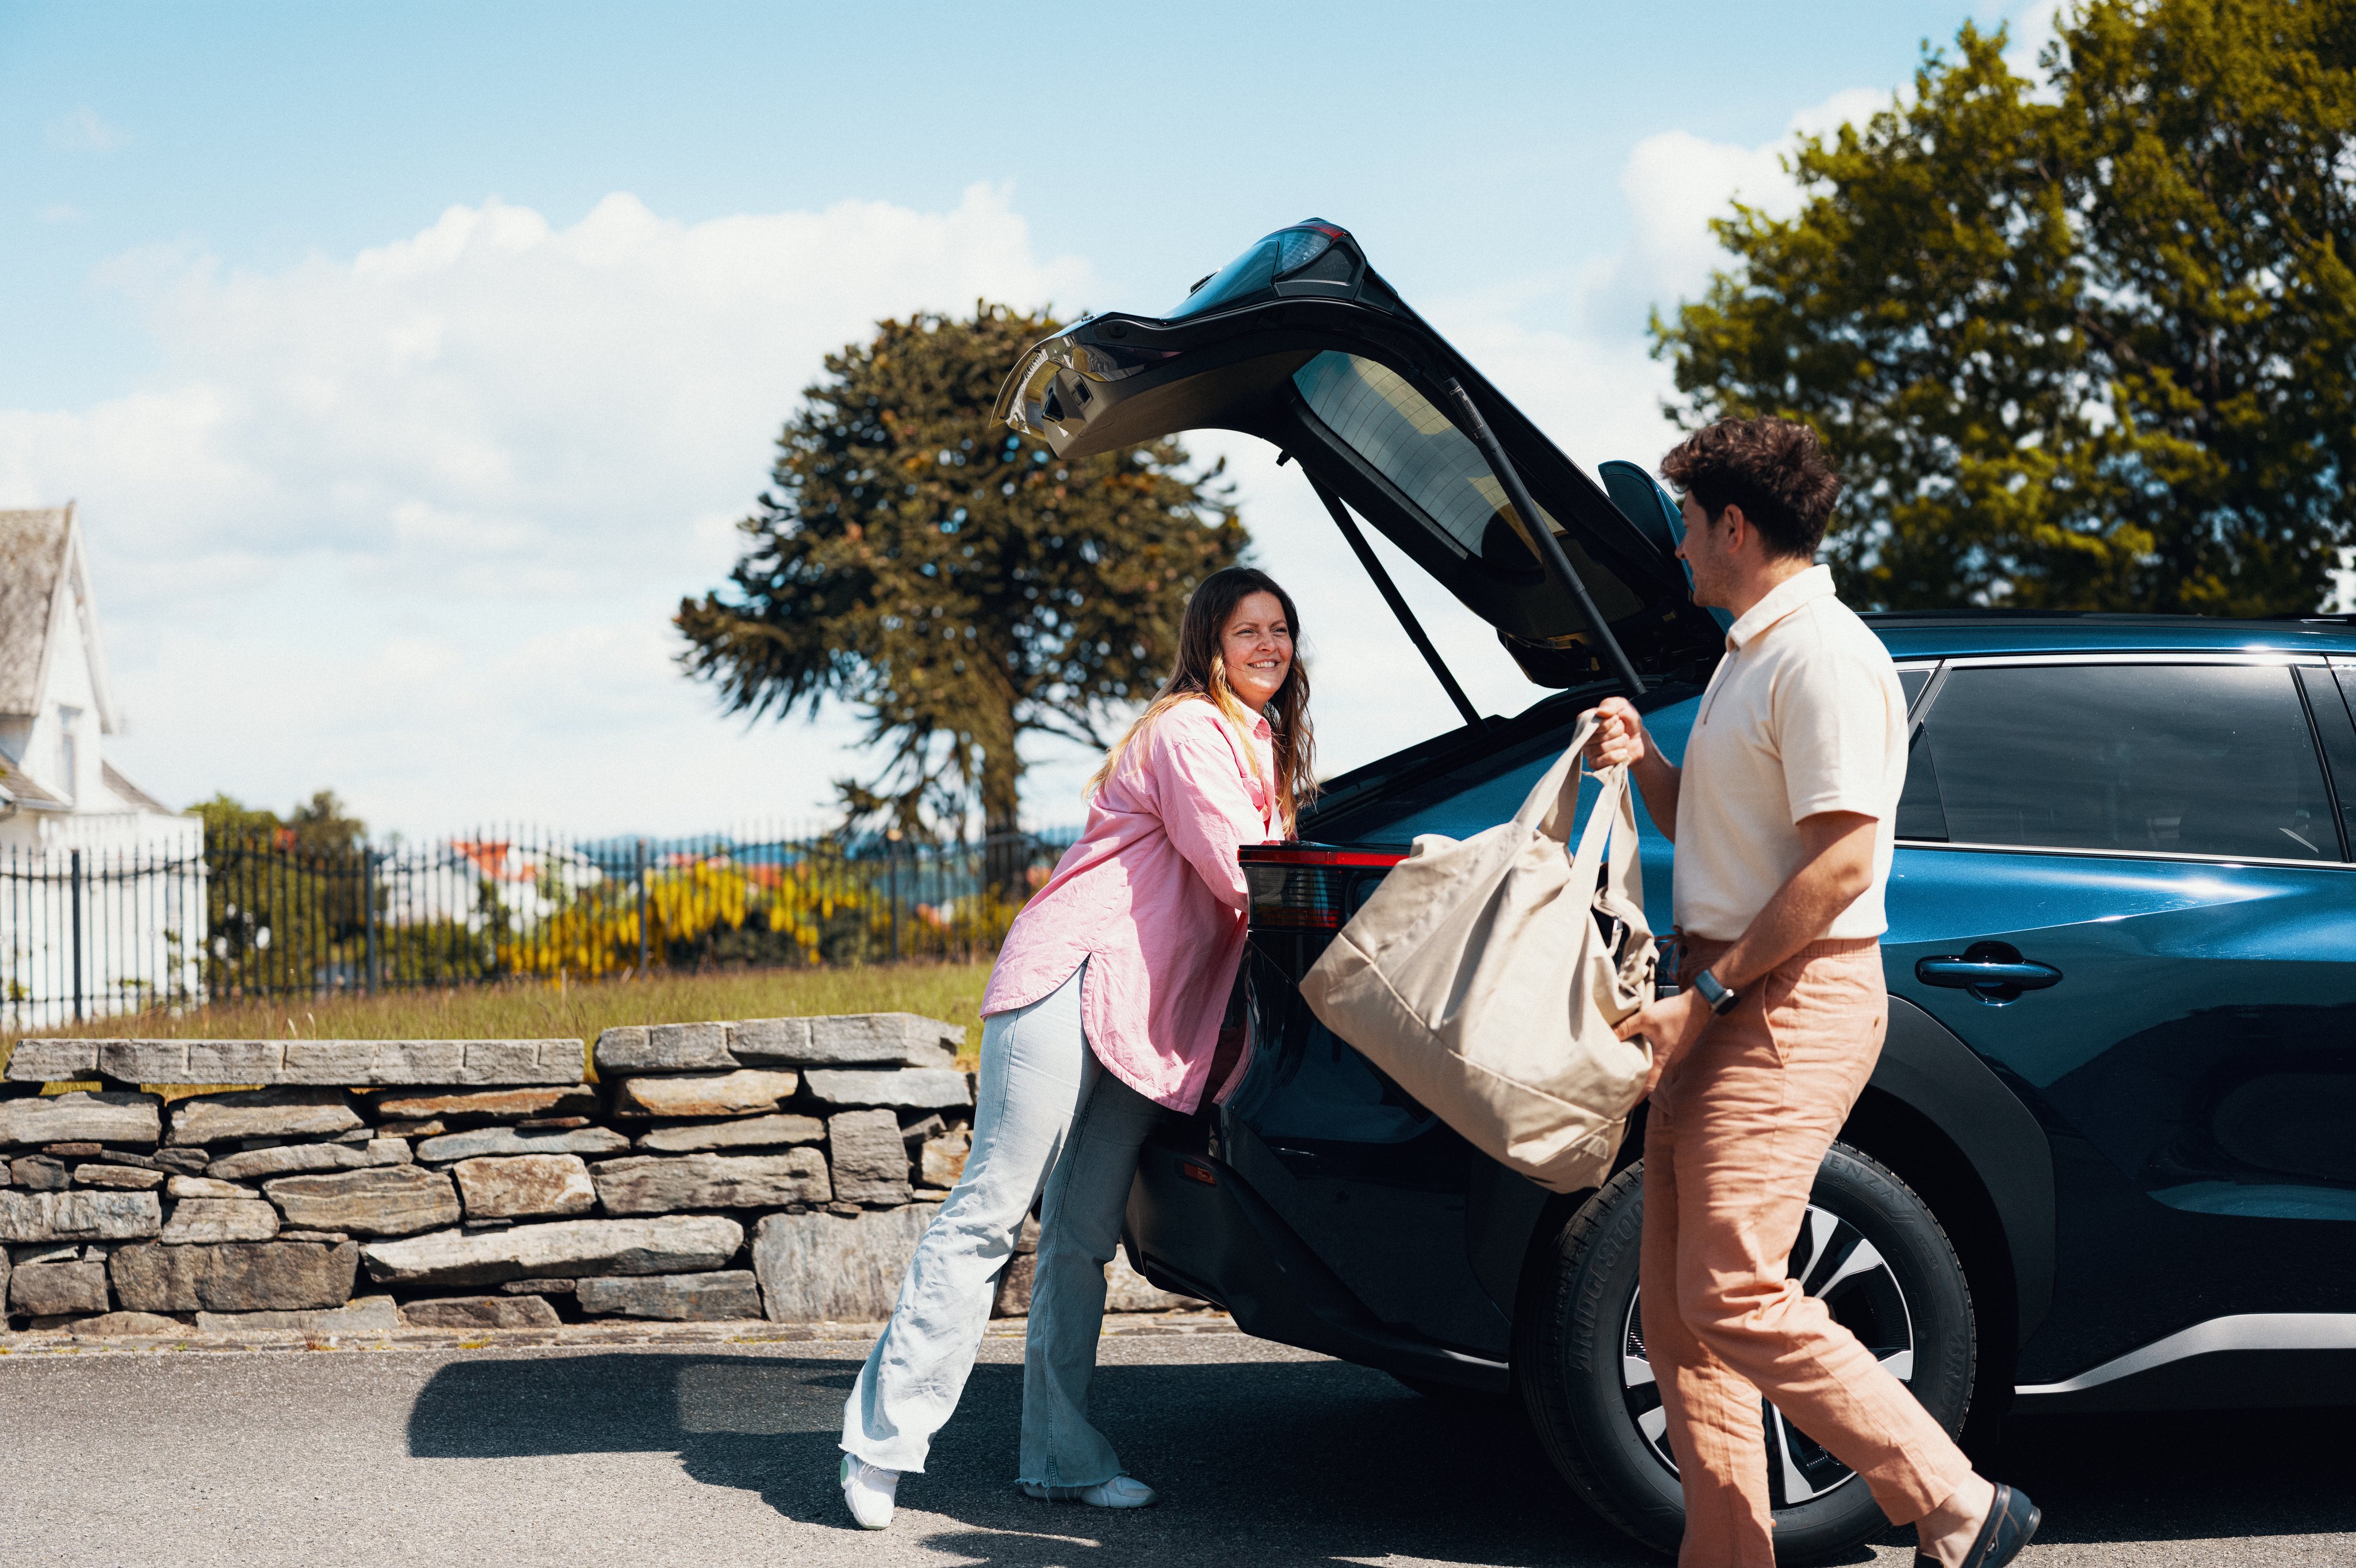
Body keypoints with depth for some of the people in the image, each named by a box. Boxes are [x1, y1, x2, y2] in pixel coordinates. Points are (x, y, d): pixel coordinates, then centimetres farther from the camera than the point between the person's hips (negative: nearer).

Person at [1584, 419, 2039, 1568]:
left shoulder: (1823, 657, -13)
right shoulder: (1752, 655, 20)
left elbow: (1841, 865, -20)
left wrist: (1707, 995, -17)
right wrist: (1645, 763, 8)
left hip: (1795, 1001, -10)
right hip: (1725, 1008, 10)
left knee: (1733, 1298, -16)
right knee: (1677, 1304, 8)